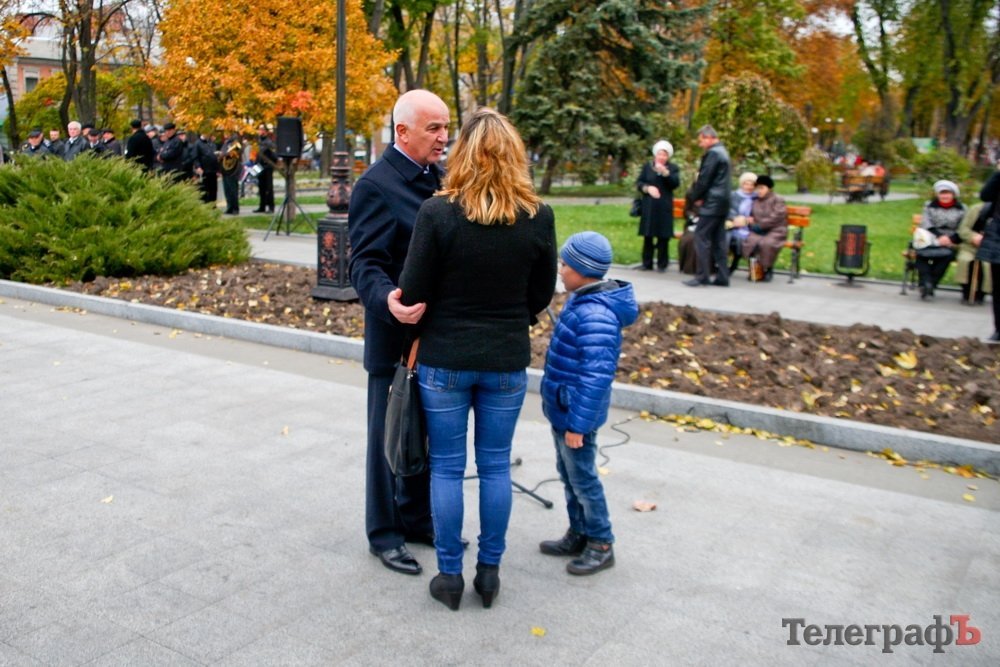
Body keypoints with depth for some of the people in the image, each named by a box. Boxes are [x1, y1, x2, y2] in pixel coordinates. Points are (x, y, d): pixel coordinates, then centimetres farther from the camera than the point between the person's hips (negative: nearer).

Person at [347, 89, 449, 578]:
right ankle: (383, 533, 26)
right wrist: (387, 300, -38)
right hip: (396, 337, -7)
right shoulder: (376, 185, -15)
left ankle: (416, 518, 37)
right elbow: (365, 263, -19)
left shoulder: (440, 177, 7)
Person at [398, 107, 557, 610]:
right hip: (508, 360, 2)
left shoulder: (437, 212, -15)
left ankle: (450, 575, 21)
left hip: (444, 359, -2)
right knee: (495, 466, 14)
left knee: (447, 467, 11)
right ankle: (489, 571, 25)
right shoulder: (538, 217, -6)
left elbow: (413, 293, -10)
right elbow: (542, 294, 4)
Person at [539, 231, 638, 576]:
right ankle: (579, 534, 37)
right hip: (562, 410, 10)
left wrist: (577, 424, -24)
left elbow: (595, 377, -28)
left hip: (576, 416, -10)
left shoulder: (596, 315, -27)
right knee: (568, 474, 21)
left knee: (582, 478, 6)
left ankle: (601, 544, 22)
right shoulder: (582, 301, 5)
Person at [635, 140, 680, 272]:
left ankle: (662, 264, 8)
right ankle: (647, 263, 11)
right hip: (648, 206, 1)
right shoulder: (647, 166, 9)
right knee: (647, 235, 3)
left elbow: (676, 184, -8)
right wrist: (647, 188, -11)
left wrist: (665, 172, -19)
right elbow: (638, 183, 8)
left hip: (664, 207, -1)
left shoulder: (673, 168, 5)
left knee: (663, 236, 0)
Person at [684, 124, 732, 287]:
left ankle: (701, 276, -6)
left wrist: (696, 196, -1)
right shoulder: (722, 152, 17)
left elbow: (704, 179, -16)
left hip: (711, 203, -10)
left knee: (701, 237, -6)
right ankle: (722, 276, 11)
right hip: (722, 202, 10)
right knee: (718, 240, 10)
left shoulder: (713, 153, -14)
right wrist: (699, 195, 9)